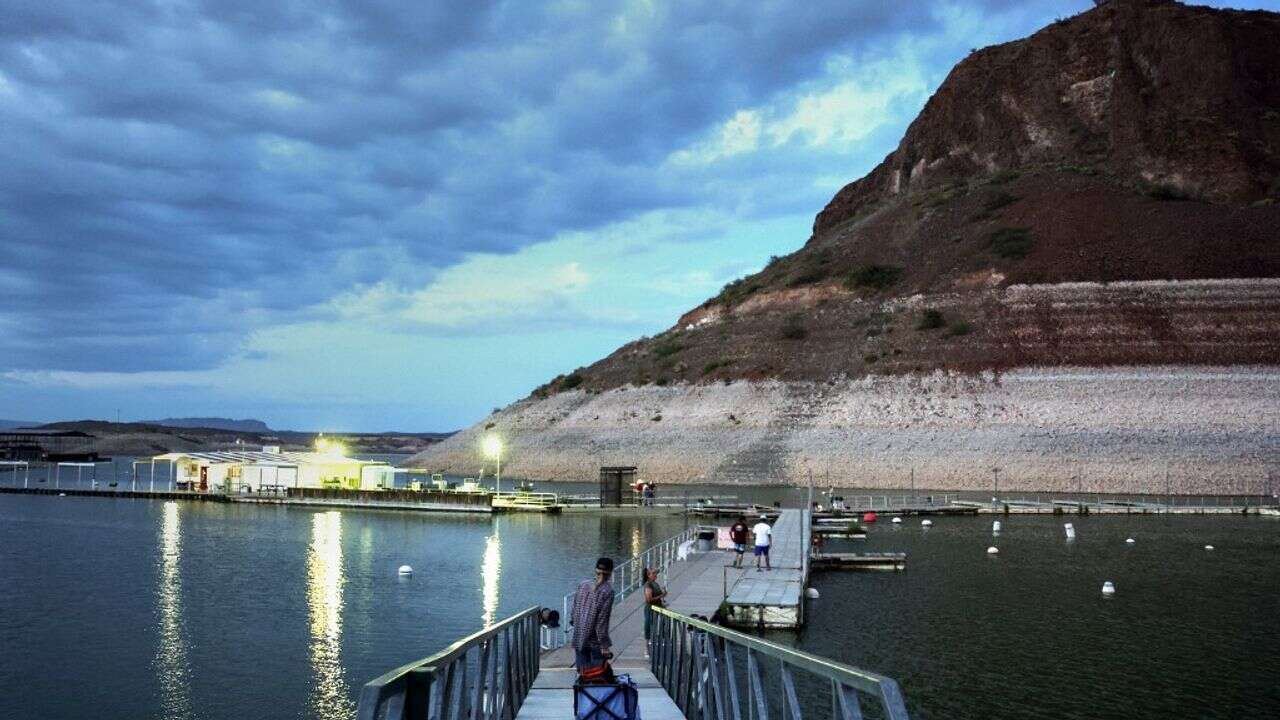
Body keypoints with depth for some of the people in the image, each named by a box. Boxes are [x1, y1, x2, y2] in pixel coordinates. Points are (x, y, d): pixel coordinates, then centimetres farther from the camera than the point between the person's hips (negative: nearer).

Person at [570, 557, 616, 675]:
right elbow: (602, 621, -17)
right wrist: (605, 646, -14)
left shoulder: (582, 584, 3)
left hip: (578, 640, 5)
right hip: (595, 643, -5)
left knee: (582, 674, 12)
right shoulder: (608, 591, -15)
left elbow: (574, 608, 9)